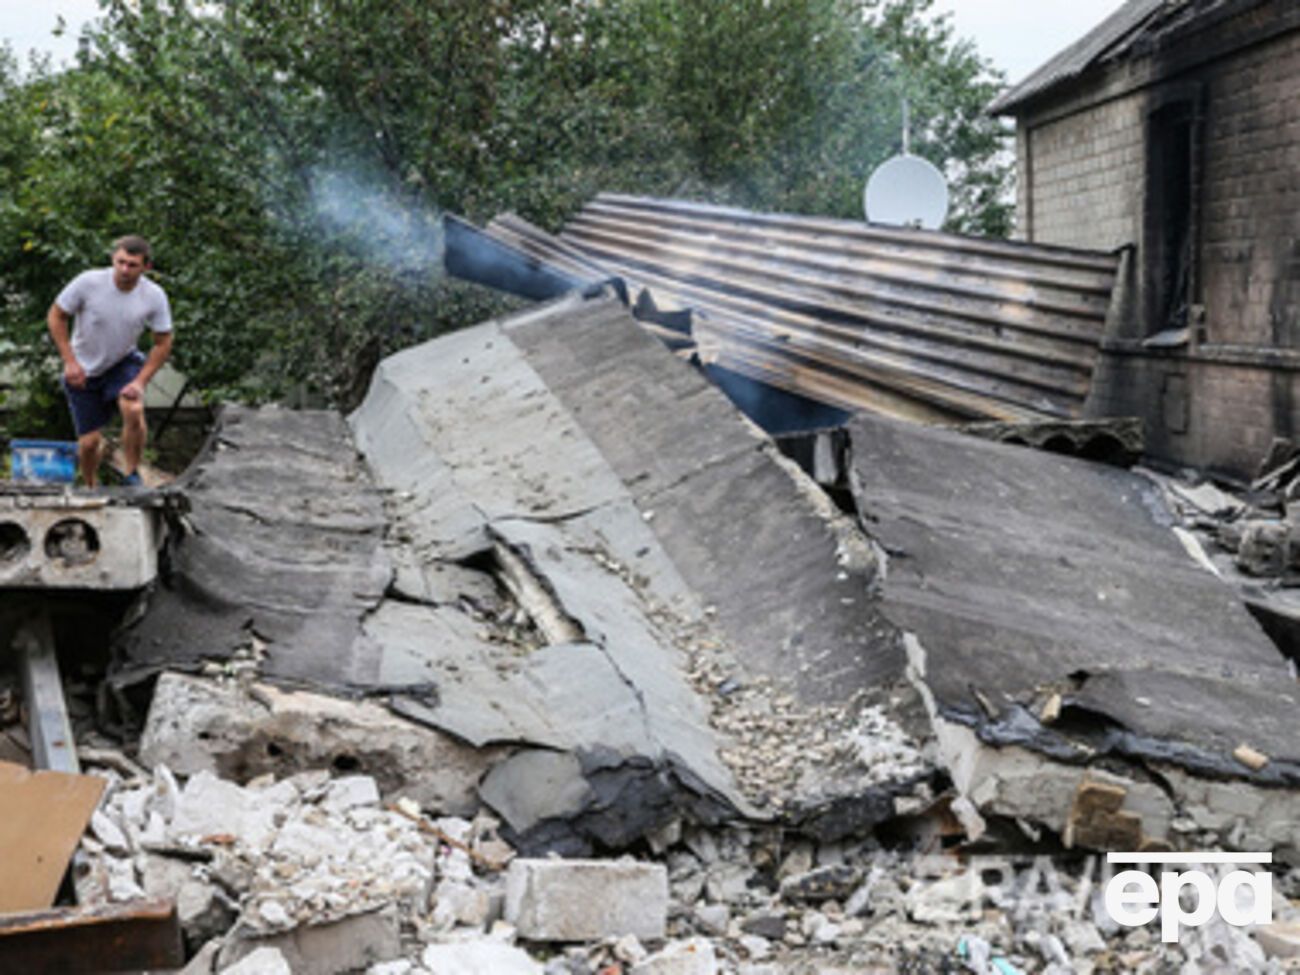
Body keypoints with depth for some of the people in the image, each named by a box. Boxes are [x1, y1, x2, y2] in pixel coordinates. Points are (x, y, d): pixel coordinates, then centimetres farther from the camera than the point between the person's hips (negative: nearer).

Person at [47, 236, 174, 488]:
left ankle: (132, 476, -12)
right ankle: (92, 488, 29)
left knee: (133, 410, -31)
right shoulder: (88, 282, -22)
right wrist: (69, 361, -15)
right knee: (89, 442, -1)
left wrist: (141, 381, -15)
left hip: (124, 363, 0)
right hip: (83, 371, 0)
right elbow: (56, 317, -8)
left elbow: (163, 343, -6)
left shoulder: (154, 297, -16)